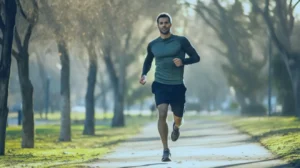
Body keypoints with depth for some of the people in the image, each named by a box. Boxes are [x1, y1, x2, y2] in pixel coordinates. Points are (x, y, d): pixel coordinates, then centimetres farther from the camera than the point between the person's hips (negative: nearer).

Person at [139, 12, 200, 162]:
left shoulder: (181, 41, -4)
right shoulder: (152, 45, 4)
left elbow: (196, 57, -1)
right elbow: (148, 61, 21)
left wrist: (183, 61, -20)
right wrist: (144, 75, 2)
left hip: (177, 85, 0)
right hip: (160, 84, 0)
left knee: (178, 117, 10)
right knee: (162, 114, -20)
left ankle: (176, 127, 50)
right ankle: (165, 150, -13)